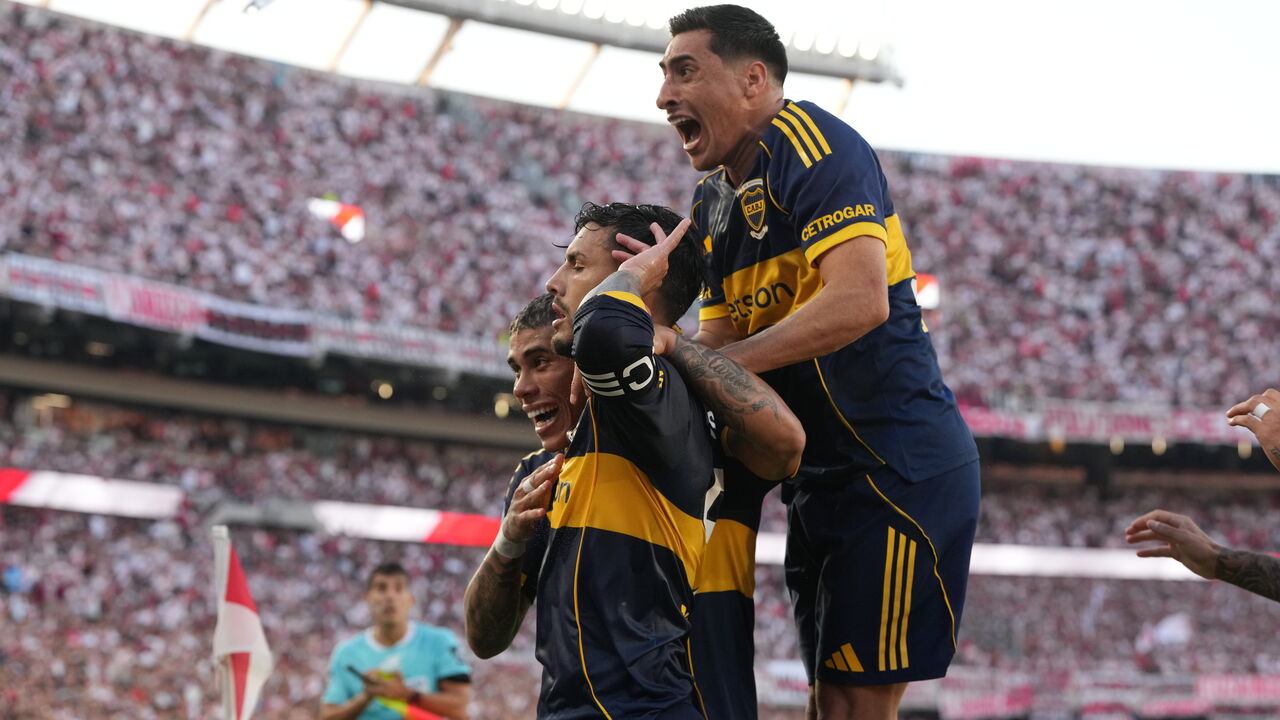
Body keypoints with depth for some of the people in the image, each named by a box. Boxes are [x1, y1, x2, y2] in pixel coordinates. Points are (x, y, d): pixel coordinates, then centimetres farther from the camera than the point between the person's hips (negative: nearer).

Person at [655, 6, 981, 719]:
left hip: (900, 466, -10)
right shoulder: (713, 205, 16)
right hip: (822, 477, 10)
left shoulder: (809, 142, -13)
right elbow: (721, 347, 12)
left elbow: (860, 300, -27)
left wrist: (708, 361, -24)